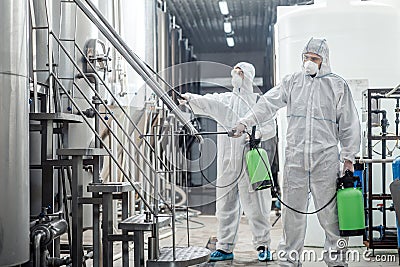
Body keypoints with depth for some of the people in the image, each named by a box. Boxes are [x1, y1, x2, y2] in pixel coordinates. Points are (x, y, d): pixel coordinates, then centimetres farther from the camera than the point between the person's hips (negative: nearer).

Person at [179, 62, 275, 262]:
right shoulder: (224, 99, 14)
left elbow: (270, 128, 4)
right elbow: (207, 102, -5)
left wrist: (256, 133, -16)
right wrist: (192, 98, -25)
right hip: (226, 161, 3)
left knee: (254, 202, -2)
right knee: (225, 203, 5)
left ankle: (262, 245, 10)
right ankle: (225, 247, 13)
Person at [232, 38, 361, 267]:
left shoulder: (338, 85, 6)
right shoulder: (292, 81, 11)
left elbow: (349, 125, 7)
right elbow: (269, 104, 7)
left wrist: (349, 157, 4)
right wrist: (245, 122, -4)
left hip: (325, 158, -2)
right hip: (295, 157, 2)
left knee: (329, 209, 0)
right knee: (293, 208, 5)